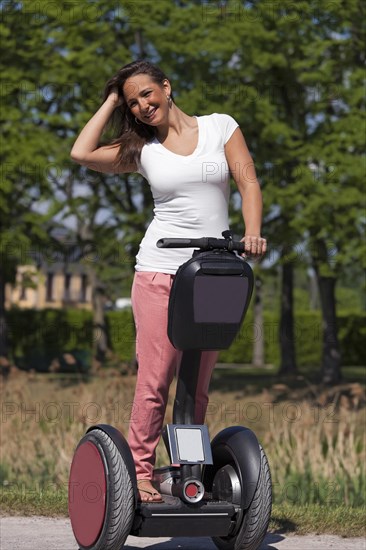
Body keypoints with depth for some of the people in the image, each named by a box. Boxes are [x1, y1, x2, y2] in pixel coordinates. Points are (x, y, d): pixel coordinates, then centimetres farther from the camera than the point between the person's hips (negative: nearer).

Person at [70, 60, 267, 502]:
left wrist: (252, 233, -15)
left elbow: (248, 183, 2)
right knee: (155, 378, -8)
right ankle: (140, 471, -3)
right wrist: (112, 101, 7)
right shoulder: (142, 150, 9)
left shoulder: (220, 127, 8)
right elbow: (82, 153, -3)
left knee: (199, 382, 5)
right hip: (161, 271, -1)